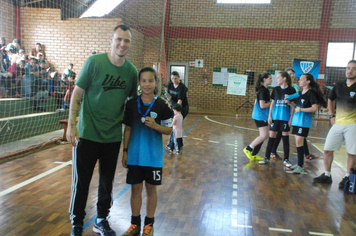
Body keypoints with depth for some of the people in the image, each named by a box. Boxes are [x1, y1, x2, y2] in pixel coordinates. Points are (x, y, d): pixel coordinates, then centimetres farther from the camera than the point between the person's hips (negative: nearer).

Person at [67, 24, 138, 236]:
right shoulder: (94, 62, -10)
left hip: (113, 136, 4)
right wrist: (71, 125, -12)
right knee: (81, 181, 7)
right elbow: (77, 93, -7)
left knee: (107, 182, 15)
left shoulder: (131, 70, 1)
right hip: (87, 134, -3)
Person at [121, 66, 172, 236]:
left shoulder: (162, 105, -6)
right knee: (135, 188, 11)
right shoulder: (132, 104, -1)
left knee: (151, 189, 11)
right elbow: (127, 129, 5)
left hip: (154, 156, -1)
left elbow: (169, 130, -2)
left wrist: (155, 126, -20)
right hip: (135, 156, 2)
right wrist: (125, 151, 3)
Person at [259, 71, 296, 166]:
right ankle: (267, 158, 13)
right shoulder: (276, 89, 7)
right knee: (272, 136, 5)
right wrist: (269, 115, 4)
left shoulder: (291, 90, -2)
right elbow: (272, 103, 10)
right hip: (275, 117, 3)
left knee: (285, 137, 5)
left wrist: (291, 118, -6)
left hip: (285, 118, -3)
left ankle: (286, 159, 15)